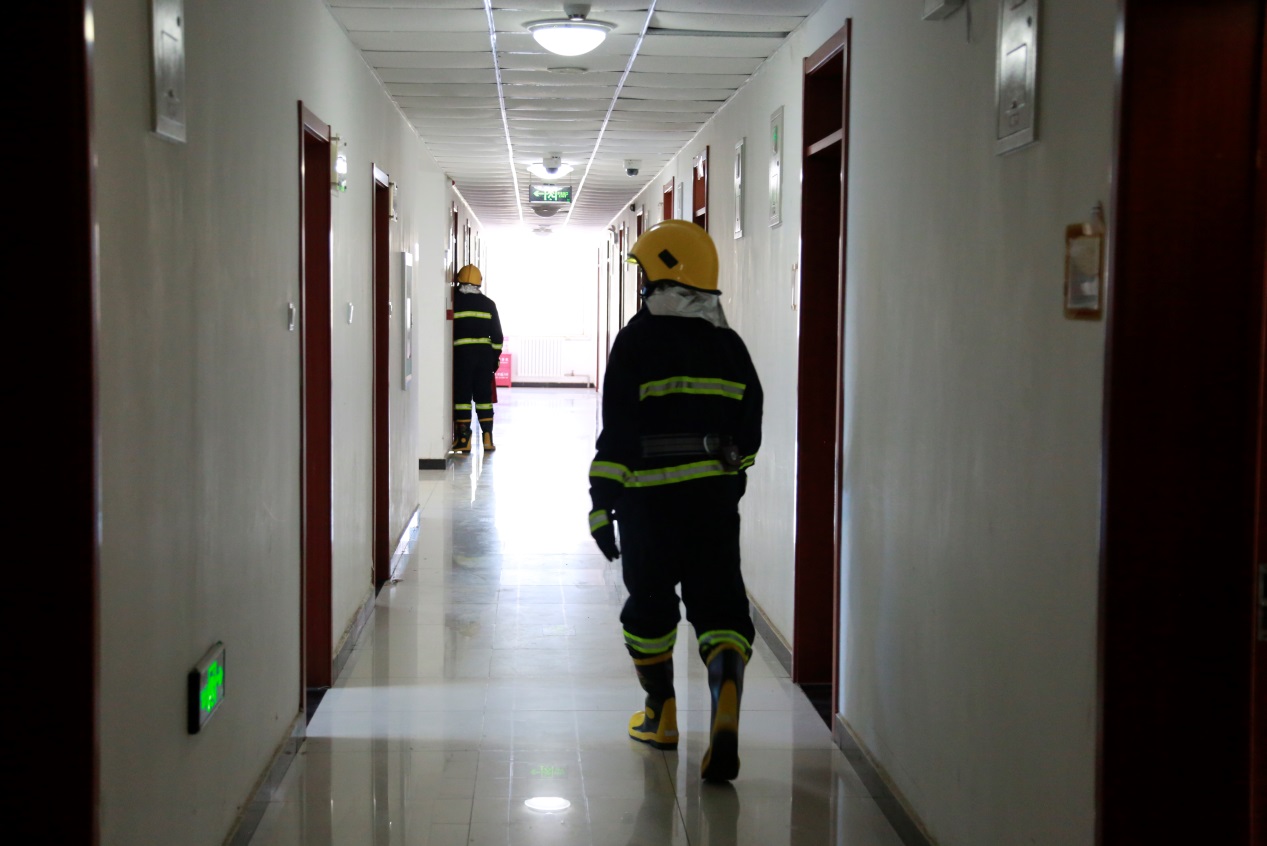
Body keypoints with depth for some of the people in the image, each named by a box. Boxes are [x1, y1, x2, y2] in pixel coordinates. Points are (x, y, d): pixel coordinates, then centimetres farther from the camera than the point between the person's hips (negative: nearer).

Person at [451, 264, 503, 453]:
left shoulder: (455, 301, -2)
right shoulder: (488, 304, 7)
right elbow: (497, 334, 7)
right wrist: (496, 356, 15)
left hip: (461, 353, -3)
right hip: (485, 352, 3)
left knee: (462, 395, 2)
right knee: (484, 395, 9)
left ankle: (464, 439, 0)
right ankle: (488, 438, 7)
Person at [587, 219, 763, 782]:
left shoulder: (637, 341, -7)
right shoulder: (729, 344, 7)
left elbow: (618, 431, -10)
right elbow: (749, 427, 13)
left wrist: (602, 502, -7)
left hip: (650, 497, -3)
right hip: (715, 494, 3)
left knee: (650, 602, 14)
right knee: (720, 603, 2)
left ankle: (661, 715, 26)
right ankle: (725, 708, -20)